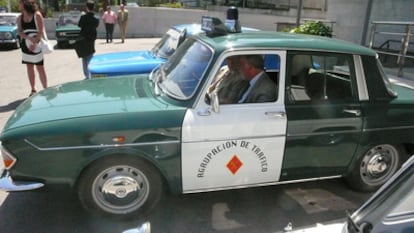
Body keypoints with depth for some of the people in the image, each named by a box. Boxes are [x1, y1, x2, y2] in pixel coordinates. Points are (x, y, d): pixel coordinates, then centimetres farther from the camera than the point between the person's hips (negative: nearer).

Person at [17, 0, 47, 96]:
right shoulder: (20, 18, 7)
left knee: (40, 67, -4)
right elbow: (20, 32, -1)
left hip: (37, 45, -5)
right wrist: (29, 38, -20)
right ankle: (33, 90, 16)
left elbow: (41, 31, -13)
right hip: (25, 45, 5)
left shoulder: (37, 15, -7)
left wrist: (35, 43, -22)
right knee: (29, 67, 8)